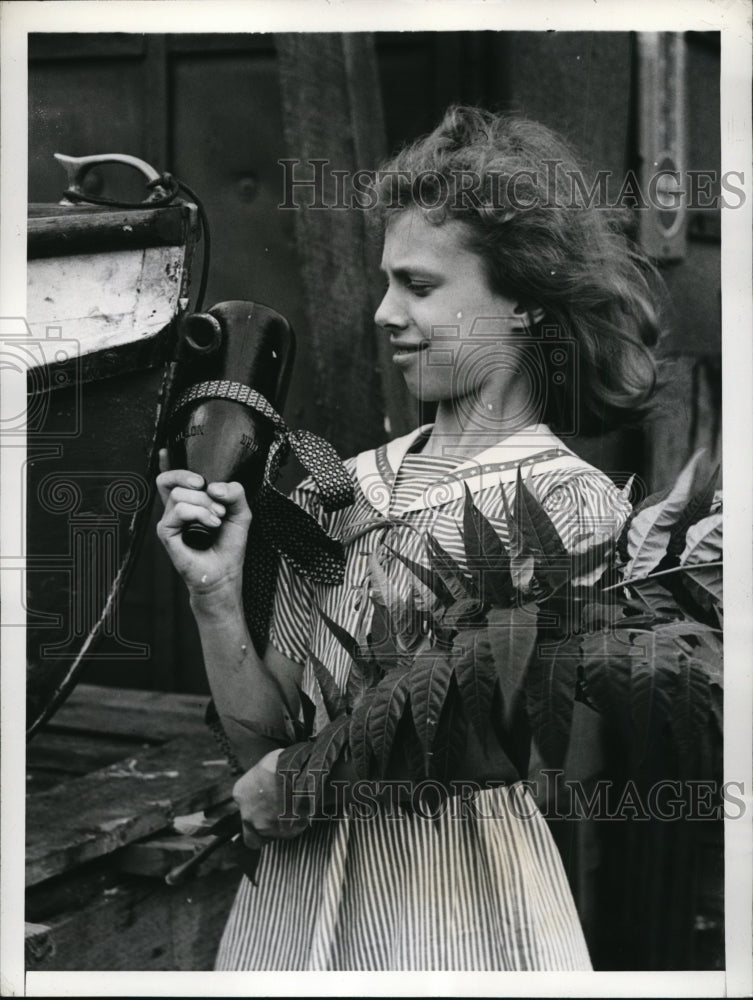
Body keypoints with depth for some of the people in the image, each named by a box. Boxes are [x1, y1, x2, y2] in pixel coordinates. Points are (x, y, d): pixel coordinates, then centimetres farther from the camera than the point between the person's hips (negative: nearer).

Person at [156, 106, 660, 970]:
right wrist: (217, 597, -9)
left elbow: (510, 737, -22)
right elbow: (259, 730, 5)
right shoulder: (337, 493, 3)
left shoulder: (573, 506, -9)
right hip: (294, 891, 4)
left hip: (458, 896, -4)